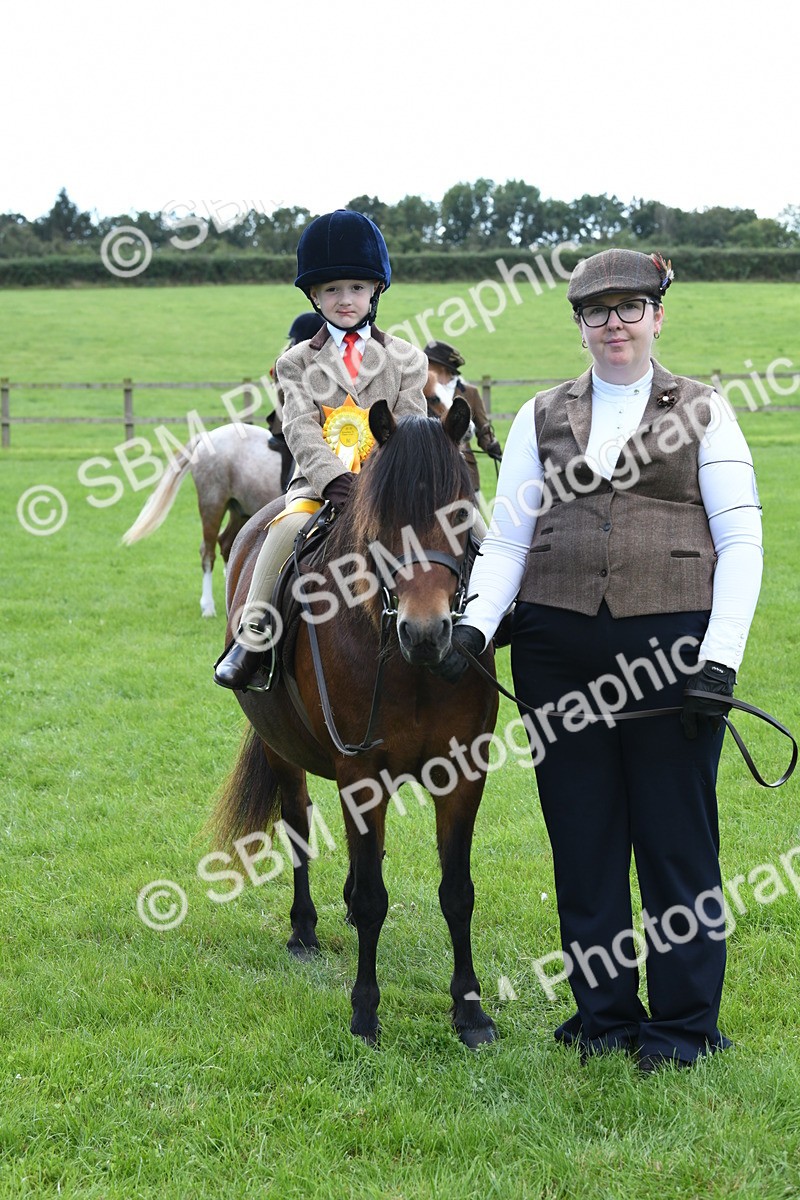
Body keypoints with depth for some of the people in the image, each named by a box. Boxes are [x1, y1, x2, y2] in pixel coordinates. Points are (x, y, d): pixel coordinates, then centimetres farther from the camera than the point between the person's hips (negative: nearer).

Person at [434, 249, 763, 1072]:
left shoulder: (702, 413, 4)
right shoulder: (541, 418, 11)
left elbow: (740, 543, -1)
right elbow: (507, 538, 7)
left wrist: (720, 657, -12)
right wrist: (475, 623, -10)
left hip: (671, 642, -2)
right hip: (558, 649, 3)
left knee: (676, 834, 3)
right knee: (581, 834, 7)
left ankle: (685, 1022, 15)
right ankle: (603, 1012, 20)